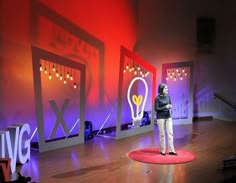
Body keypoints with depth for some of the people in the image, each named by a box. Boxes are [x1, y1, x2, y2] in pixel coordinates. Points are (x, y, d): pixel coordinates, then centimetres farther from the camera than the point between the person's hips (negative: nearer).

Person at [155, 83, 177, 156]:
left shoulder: (168, 96, 3)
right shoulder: (157, 98, -12)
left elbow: (170, 104, 14)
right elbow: (156, 109, -13)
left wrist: (170, 106, -10)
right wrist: (165, 107, -21)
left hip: (168, 116, 5)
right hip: (160, 117, -5)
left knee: (170, 133, 2)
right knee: (162, 134, 3)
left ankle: (171, 150, 8)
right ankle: (162, 150, 14)